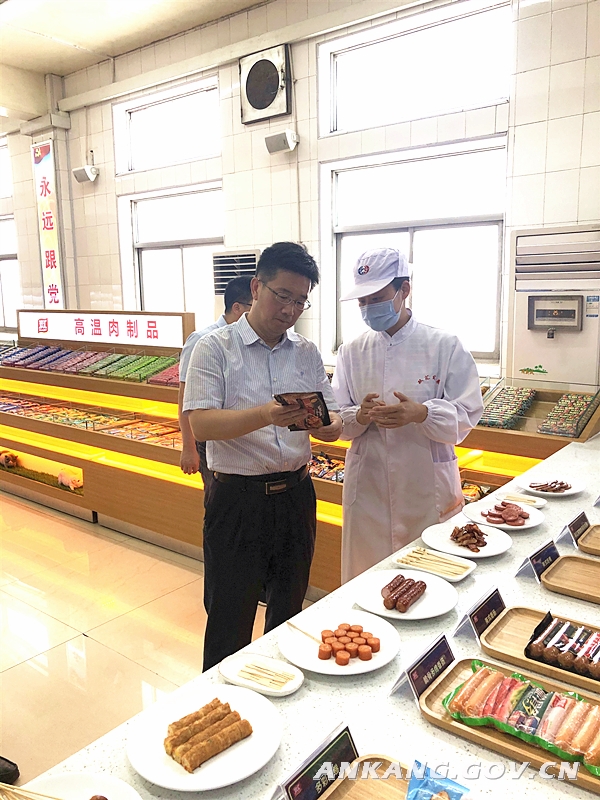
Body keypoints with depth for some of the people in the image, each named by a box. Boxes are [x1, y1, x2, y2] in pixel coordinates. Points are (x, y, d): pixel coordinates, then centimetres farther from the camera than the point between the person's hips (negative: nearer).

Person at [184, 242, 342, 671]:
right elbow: (201, 424, -16)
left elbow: (331, 423, 5)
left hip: (296, 496, 5)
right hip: (238, 501, -4)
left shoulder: (308, 353, 7)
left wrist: (328, 423, -20)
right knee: (230, 622, 9)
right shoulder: (215, 349, -7)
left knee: (289, 609, 21)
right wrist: (264, 415, -32)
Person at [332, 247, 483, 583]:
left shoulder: (446, 346, -3)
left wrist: (421, 414, -24)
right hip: (368, 485, 2)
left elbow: (468, 414, -5)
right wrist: (360, 416, -18)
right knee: (366, 575, 11)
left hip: (428, 484, -2)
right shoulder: (352, 352, 5)